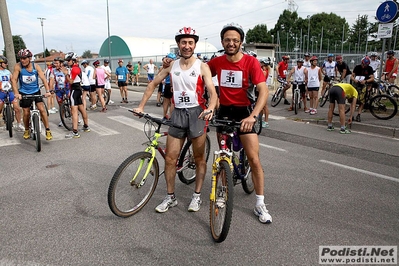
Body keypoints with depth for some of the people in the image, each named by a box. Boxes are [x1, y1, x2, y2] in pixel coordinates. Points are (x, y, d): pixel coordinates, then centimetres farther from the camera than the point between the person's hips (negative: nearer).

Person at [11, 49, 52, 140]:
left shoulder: (36, 66, -10)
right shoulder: (18, 66, -13)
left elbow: (43, 79, -17)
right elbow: (14, 80, -17)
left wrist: (47, 91, -31)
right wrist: (16, 93, -30)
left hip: (36, 91, 0)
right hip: (24, 93, 0)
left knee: (42, 109, -12)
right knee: (26, 113, 5)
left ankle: (48, 130, -2)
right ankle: (27, 130, 29)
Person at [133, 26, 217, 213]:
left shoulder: (202, 67, -4)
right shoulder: (171, 66, 5)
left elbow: (212, 92, -12)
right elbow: (153, 84, 13)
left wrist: (210, 108, -33)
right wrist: (141, 106, 7)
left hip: (197, 113, -3)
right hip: (178, 113, 3)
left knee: (199, 158, 7)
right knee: (170, 158, 4)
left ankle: (197, 196, 24)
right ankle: (170, 197, 20)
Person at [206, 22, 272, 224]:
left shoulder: (251, 62, -13)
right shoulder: (216, 62, -2)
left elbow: (264, 91, -23)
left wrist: (253, 116, -36)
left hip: (244, 111, -3)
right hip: (224, 111, 3)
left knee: (254, 159, -6)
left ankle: (260, 205, 8)